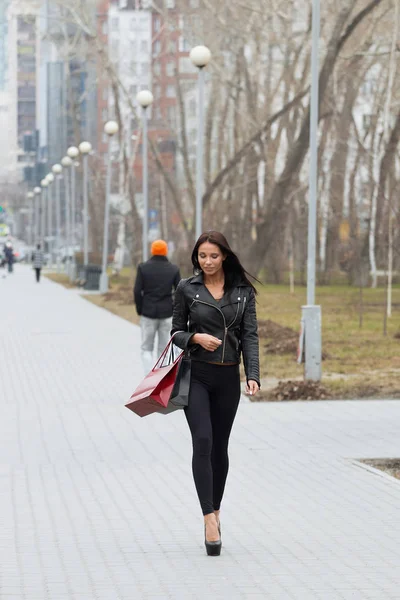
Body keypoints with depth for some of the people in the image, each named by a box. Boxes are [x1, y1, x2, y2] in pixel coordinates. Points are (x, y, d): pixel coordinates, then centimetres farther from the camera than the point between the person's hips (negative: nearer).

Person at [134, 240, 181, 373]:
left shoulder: (143, 267, -5)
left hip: (148, 313, -1)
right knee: (163, 350, 13)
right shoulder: (173, 269, -1)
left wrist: (140, 311, 3)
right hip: (166, 314, 1)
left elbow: (137, 291, -9)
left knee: (147, 349, 7)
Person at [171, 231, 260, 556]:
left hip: (228, 377, 2)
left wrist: (253, 375, -11)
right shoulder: (187, 289, 0)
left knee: (220, 446, 10)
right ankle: (210, 518, -19)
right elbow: (177, 331, 5)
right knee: (203, 441, -15)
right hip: (196, 375, -2)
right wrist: (196, 338, -17)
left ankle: (215, 510, 27)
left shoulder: (243, 291, 3)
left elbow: (250, 334, 0)